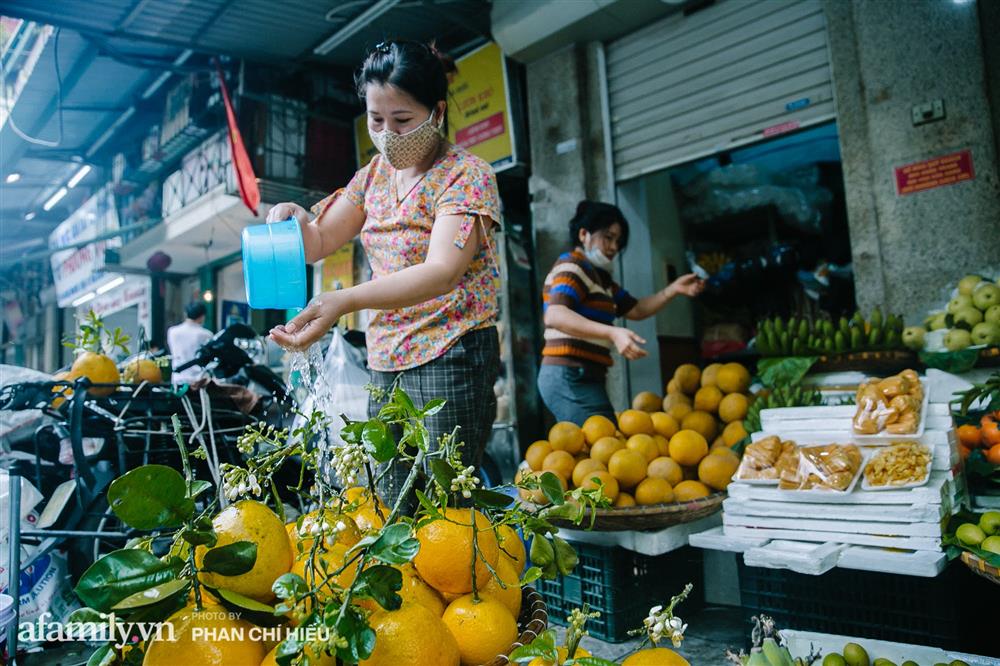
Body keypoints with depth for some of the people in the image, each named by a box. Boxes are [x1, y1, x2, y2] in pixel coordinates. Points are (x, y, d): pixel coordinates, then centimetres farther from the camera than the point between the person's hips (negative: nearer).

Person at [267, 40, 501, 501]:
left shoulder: (466, 175, -10)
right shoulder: (376, 172, 11)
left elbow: (443, 272, -25)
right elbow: (318, 244, 15)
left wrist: (345, 301, -38)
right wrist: (294, 219, -9)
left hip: (450, 359, -6)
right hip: (386, 362, 6)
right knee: (387, 508, 6)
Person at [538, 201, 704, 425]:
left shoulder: (599, 277, 24)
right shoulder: (572, 266, -7)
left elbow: (635, 309, 27)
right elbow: (554, 316, -24)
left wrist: (674, 289, 13)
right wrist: (612, 333, -33)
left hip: (580, 378, 10)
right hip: (570, 377, -10)